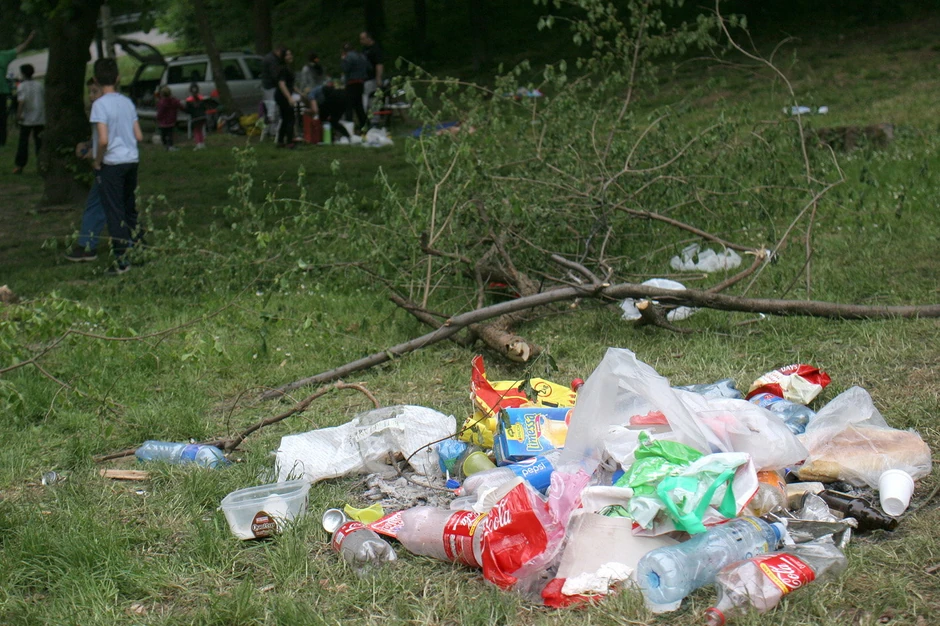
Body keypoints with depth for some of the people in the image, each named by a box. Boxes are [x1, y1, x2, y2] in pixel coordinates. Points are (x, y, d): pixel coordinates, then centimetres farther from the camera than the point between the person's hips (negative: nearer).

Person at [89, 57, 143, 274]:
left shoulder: (100, 104, -13)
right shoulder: (127, 102, 6)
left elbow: (103, 140, -20)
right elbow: (139, 136, 7)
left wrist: (97, 162, -6)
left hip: (112, 163, -6)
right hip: (132, 160, 6)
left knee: (114, 212, -2)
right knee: (130, 209, 18)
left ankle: (121, 259, -2)